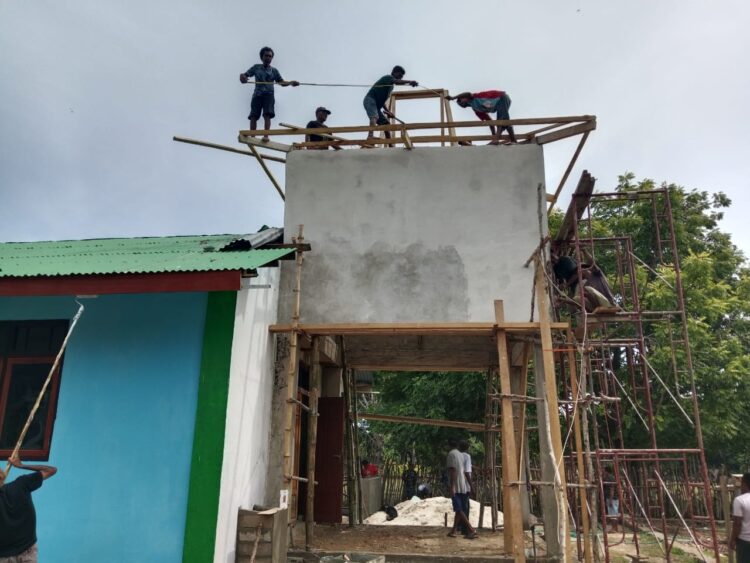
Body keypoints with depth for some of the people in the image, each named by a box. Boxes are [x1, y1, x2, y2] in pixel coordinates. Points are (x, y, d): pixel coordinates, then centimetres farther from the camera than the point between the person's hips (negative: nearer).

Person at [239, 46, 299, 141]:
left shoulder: (274, 70, 16)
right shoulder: (256, 67, 15)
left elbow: (282, 82, 10)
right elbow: (245, 75, 10)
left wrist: (291, 82, -9)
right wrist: (242, 76, -15)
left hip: (269, 94, -1)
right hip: (257, 94, 1)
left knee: (267, 115, -18)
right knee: (253, 116, -7)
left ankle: (266, 136, -25)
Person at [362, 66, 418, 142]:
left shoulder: (391, 86, 25)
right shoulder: (388, 77, -2)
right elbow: (397, 81, -26)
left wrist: (387, 111, 18)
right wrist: (409, 81, -39)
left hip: (376, 104, 10)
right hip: (370, 100, -10)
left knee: (385, 123, 9)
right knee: (374, 117, -34)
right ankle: (370, 136, -58)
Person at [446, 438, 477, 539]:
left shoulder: (451, 454, -10)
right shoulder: (461, 455, 12)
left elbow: (453, 470, -18)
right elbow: (463, 471, 15)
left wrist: (452, 487, -19)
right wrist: (467, 486, 20)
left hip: (456, 486, -8)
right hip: (463, 486, 8)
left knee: (458, 509, -8)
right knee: (458, 509, 12)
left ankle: (471, 530, -16)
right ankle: (454, 531, 18)